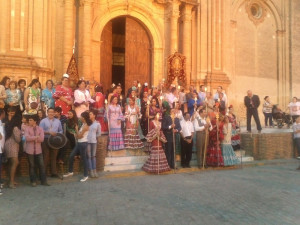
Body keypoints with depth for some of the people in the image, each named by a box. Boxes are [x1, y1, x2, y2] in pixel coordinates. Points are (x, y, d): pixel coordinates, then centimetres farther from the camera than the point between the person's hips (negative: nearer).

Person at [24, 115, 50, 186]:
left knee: (41, 165, 1)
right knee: (32, 166, 6)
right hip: (30, 150, -1)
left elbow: (42, 139, -9)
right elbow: (27, 138, -14)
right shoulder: (27, 128, 1)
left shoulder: (40, 129, 4)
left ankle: (43, 181, 10)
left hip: (38, 150, 1)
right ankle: (33, 181, 18)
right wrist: (36, 137, -11)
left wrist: (32, 138, -9)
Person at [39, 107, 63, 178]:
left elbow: (61, 131, 14)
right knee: (45, 157, -1)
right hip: (46, 141, -3)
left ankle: (54, 173, 13)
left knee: (54, 157, 6)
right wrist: (49, 132, -18)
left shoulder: (58, 121, 13)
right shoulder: (43, 121, 3)